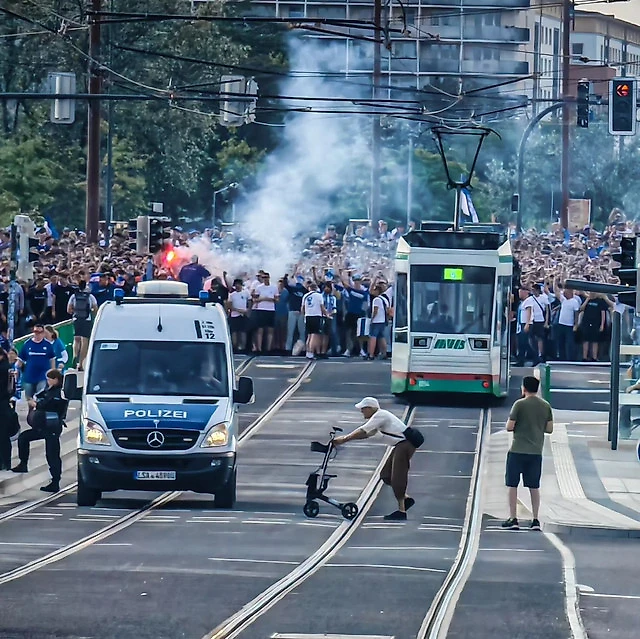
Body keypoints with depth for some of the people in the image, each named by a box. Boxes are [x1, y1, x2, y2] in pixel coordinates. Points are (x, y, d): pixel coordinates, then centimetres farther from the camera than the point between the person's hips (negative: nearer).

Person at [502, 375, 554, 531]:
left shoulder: (520, 404, -9)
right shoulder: (546, 406, 5)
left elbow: (509, 427, -10)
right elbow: (549, 429, 8)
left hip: (517, 451, -4)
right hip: (536, 452, 4)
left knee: (512, 485, 5)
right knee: (534, 487, 10)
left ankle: (513, 519, 3)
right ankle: (535, 520, 7)